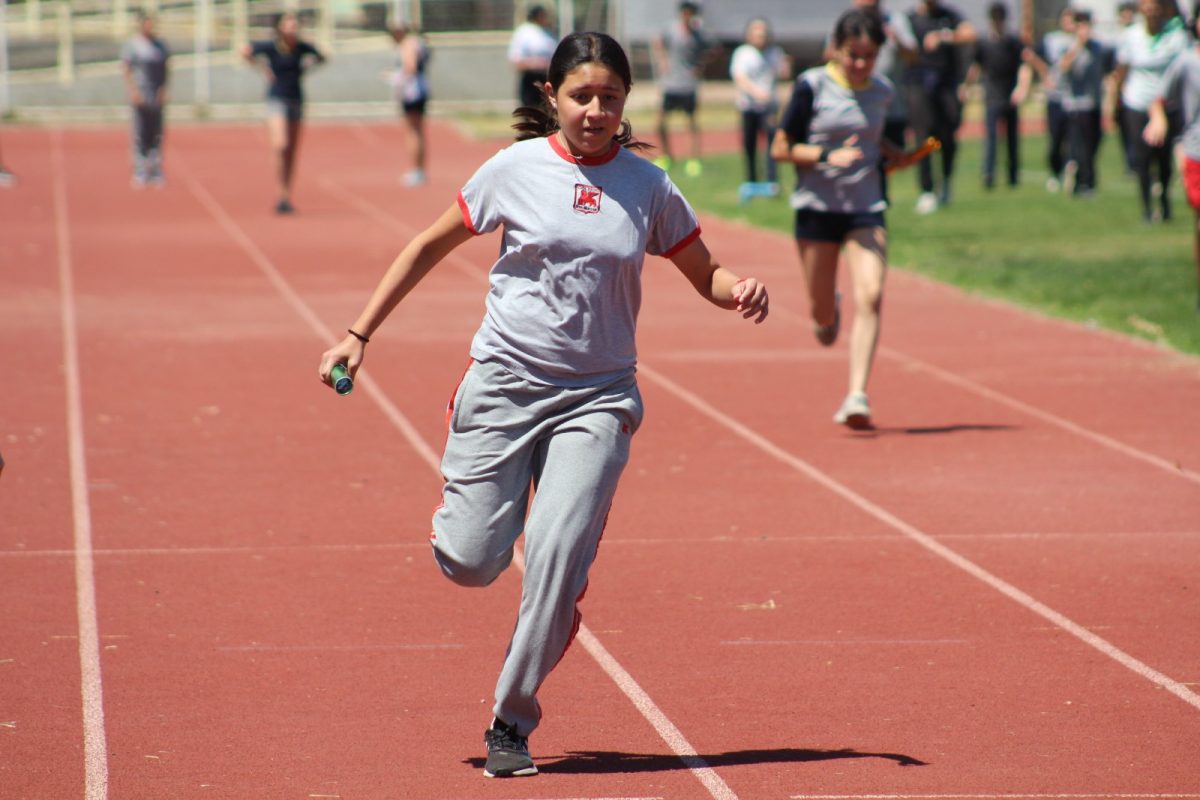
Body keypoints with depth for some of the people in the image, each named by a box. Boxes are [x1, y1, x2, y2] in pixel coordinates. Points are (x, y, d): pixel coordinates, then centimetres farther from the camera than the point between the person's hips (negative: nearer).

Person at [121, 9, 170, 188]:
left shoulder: (160, 45, 10)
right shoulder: (131, 45, -2)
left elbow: (165, 70, 13)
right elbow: (126, 71, -4)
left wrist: (163, 90, 1)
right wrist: (133, 92, -14)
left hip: (157, 98, 4)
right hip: (140, 98, -4)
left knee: (156, 135, 5)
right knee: (140, 135, -4)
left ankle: (156, 173, 9)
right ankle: (140, 173, -1)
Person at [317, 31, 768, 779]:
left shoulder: (648, 187, 3)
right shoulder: (516, 169, 0)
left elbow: (705, 274, 13)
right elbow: (431, 246, 9)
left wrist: (741, 290, -11)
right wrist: (358, 335, 7)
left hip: (597, 397, 0)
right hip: (505, 381, 0)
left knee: (558, 558, -14)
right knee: (470, 562, -6)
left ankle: (512, 722, 3)